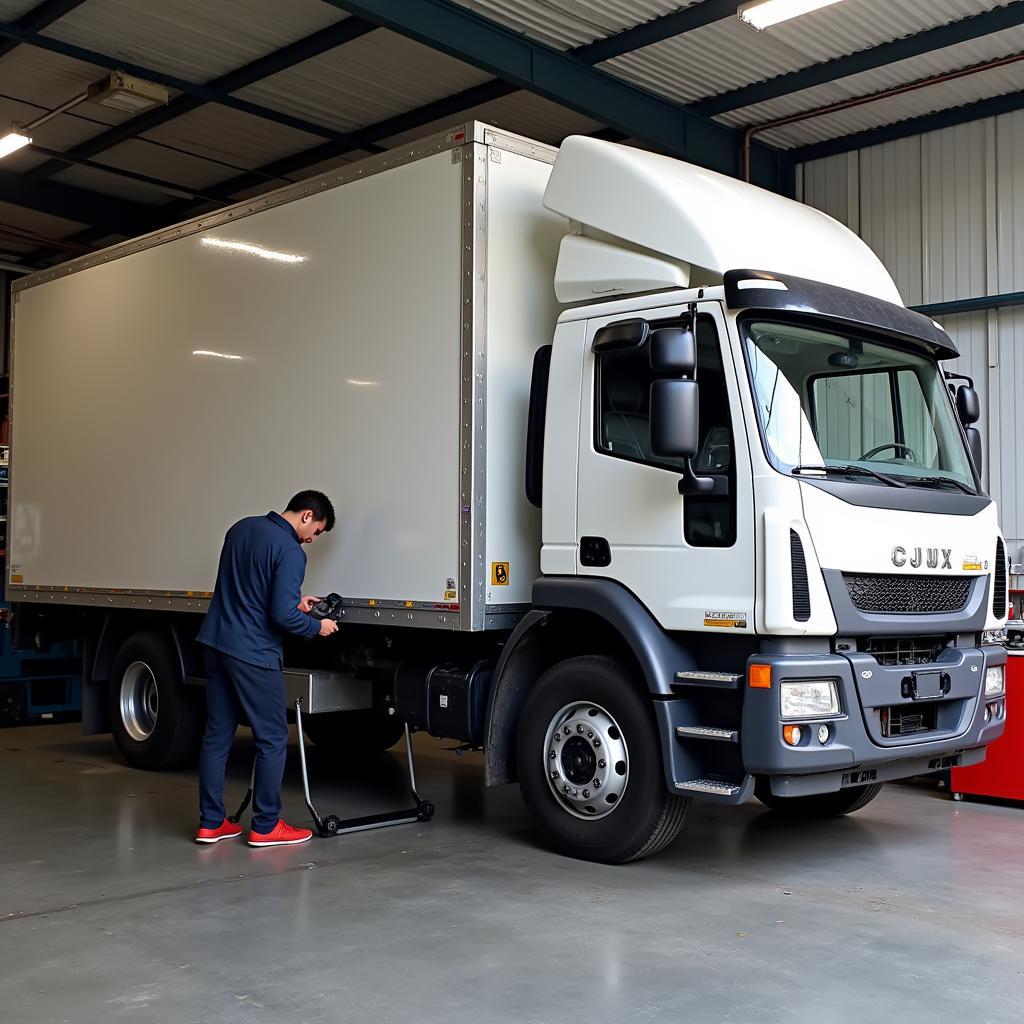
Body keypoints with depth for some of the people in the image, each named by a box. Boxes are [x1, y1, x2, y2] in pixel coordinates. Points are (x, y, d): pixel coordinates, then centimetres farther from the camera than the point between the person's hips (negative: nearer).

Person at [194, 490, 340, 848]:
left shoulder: (242, 528, 10)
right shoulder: (290, 551, -16)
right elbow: (283, 616, -21)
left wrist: (292, 599, 18)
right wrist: (317, 627, -3)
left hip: (215, 644, 8)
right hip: (252, 654, -8)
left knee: (216, 734, 12)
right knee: (272, 738, 4)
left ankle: (211, 823, 18)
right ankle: (266, 826, 10)